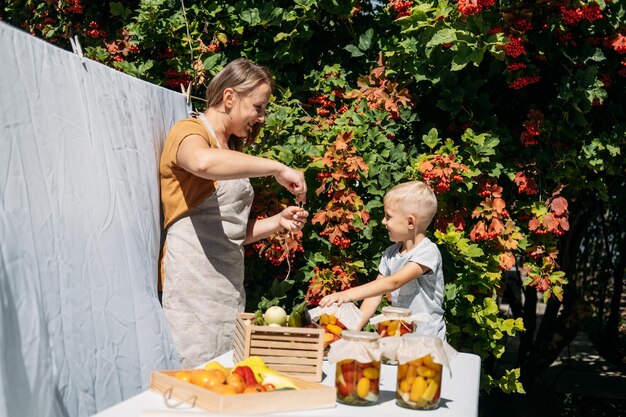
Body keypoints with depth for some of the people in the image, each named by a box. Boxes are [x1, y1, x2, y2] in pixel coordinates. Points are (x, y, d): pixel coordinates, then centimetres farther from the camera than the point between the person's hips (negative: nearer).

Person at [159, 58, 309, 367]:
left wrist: (278, 222, 7)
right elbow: (203, 162, -31)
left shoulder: (231, 148, 22)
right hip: (193, 283, -8)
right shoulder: (189, 131, -3)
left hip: (228, 282, 8)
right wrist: (277, 168, -25)